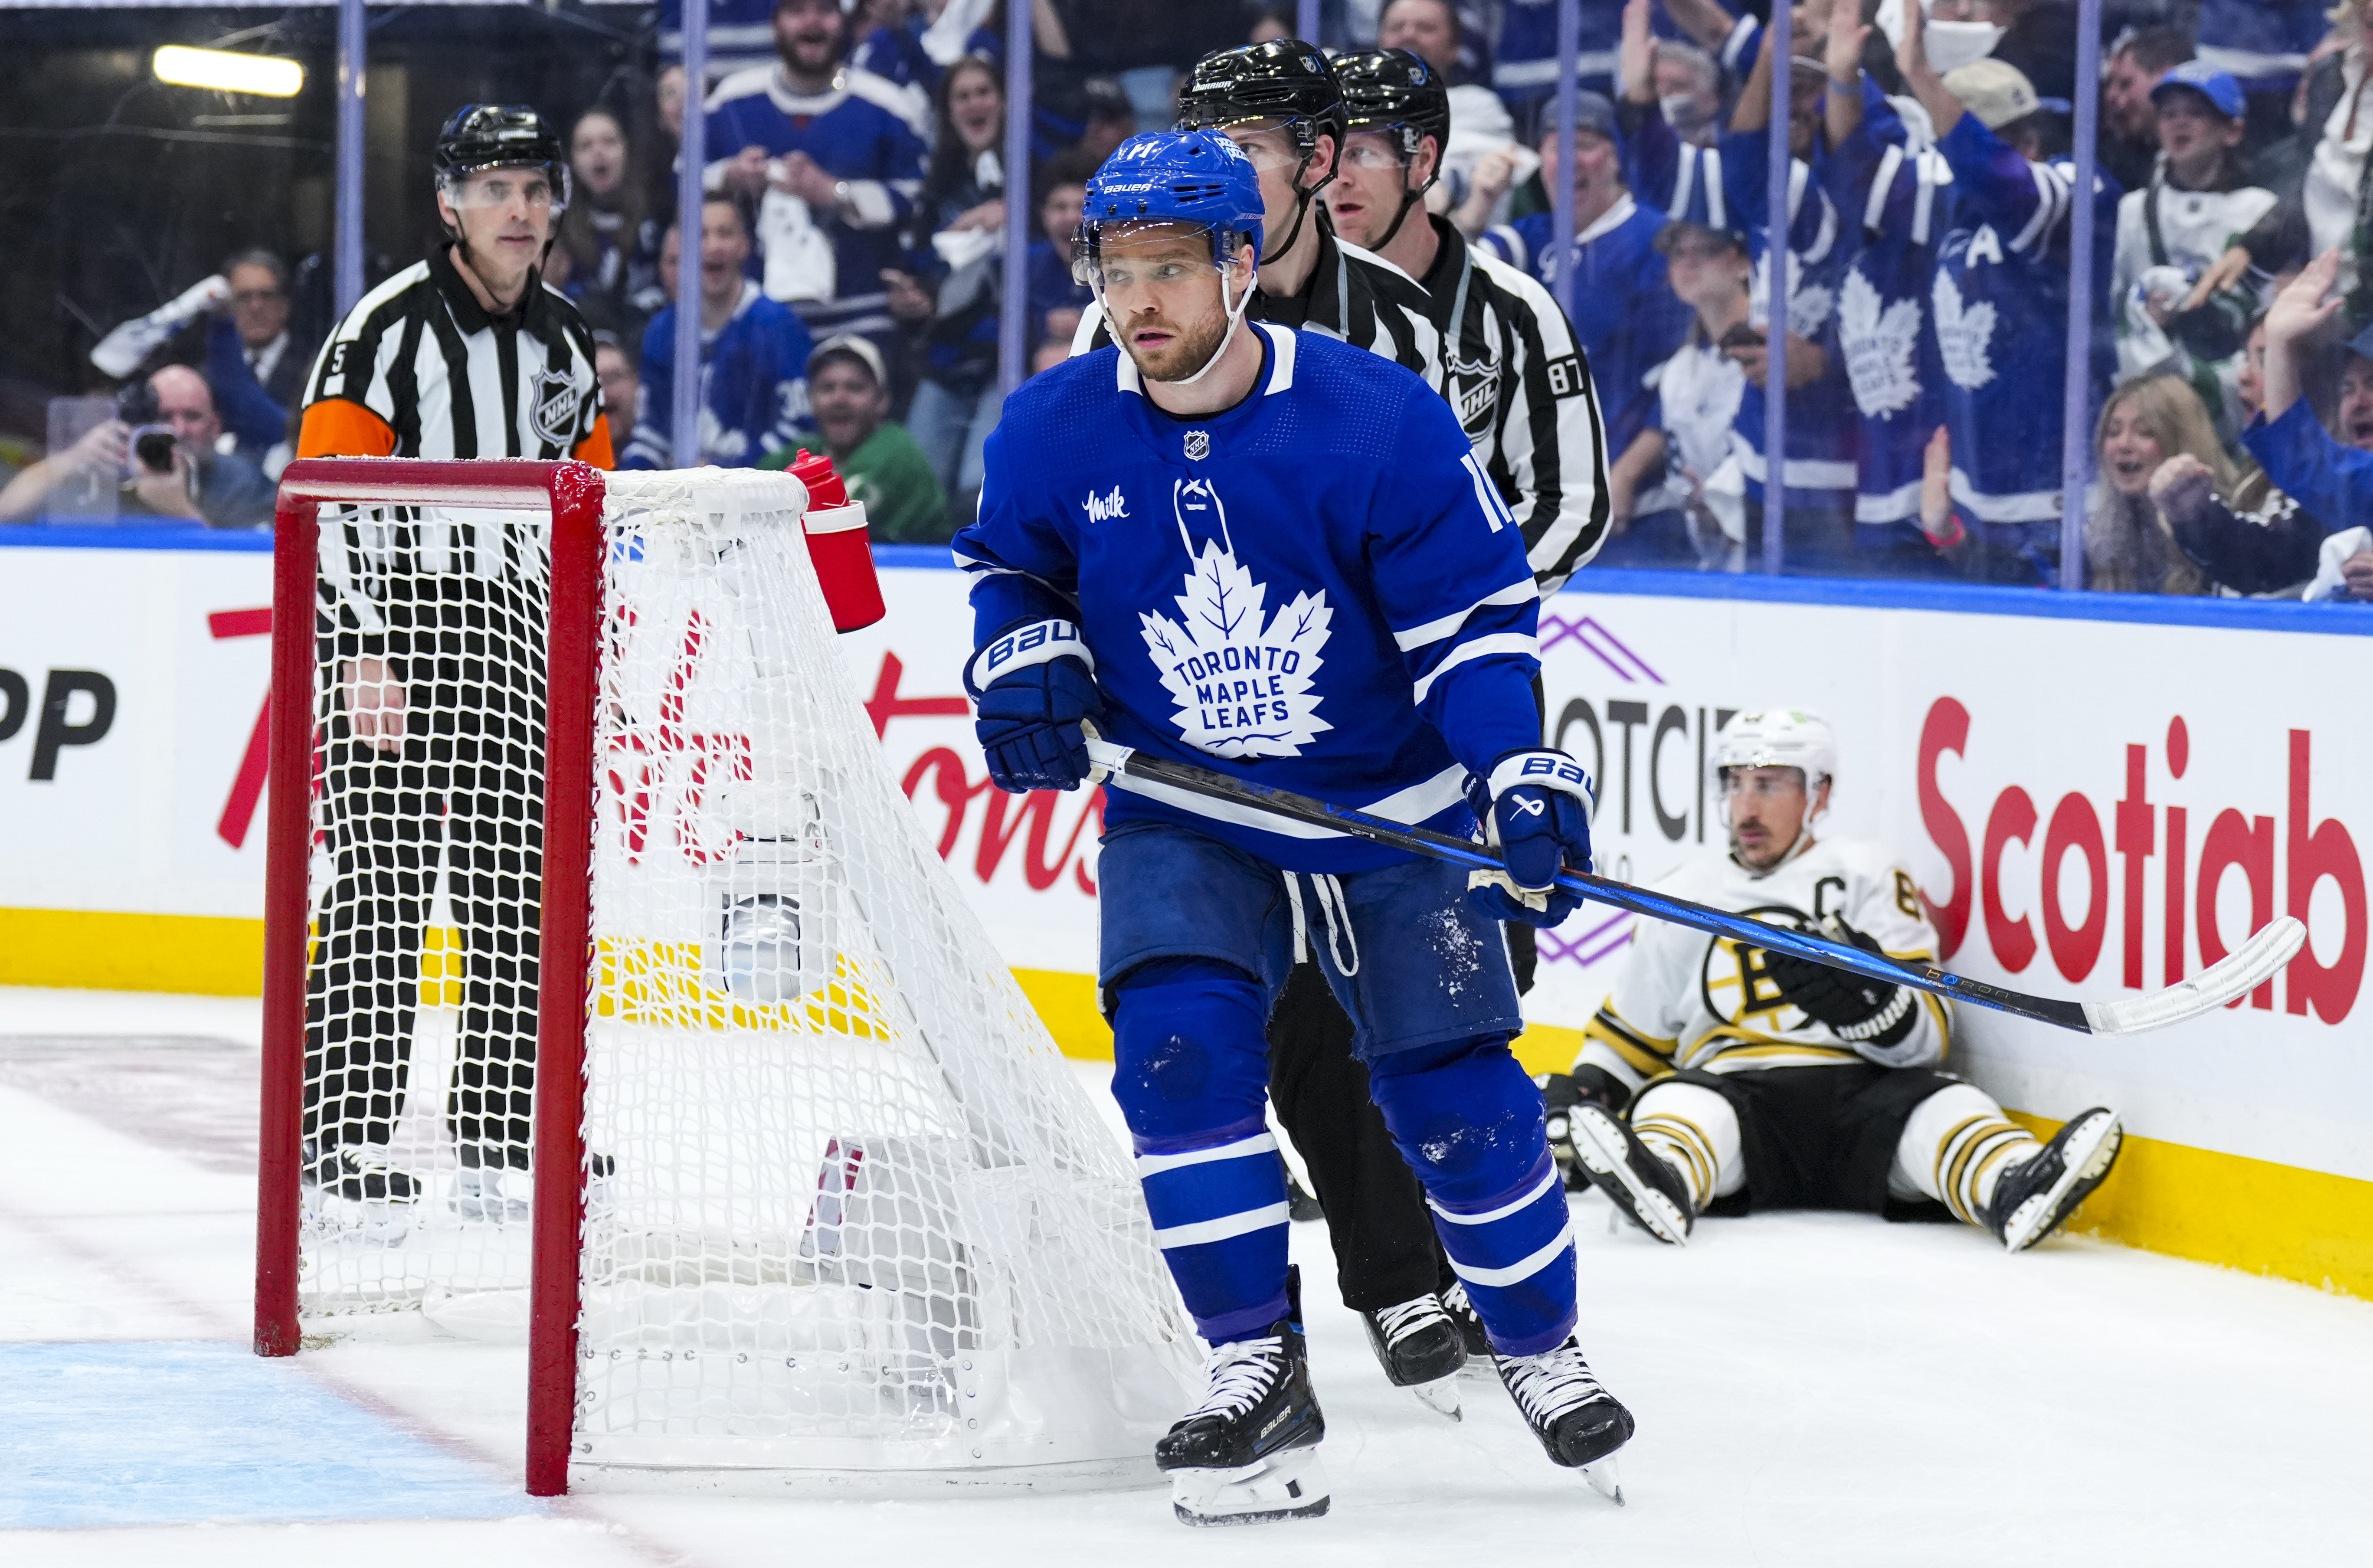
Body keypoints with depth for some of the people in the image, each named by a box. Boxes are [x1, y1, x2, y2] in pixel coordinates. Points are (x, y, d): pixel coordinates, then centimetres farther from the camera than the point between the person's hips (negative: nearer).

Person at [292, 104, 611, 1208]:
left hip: (512, 638, 6)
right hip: (394, 637, -6)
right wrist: (362, 653, -19)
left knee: (519, 894, 6)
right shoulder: (390, 326, -9)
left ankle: (496, 1143, 14)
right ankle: (347, 1139, -6)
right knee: (382, 886, -9)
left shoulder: (564, 343, 12)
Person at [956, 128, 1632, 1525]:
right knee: (1179, 1047, -20)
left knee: (1453, 1091, 1)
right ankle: (1259, 1375, -10)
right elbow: (1010, 563, 11)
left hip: (1393, 809, -2)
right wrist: (1024, 655, -10)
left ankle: (1543, 1346, 26)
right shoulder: (1057, 432, -9)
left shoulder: (1378, 418, -19)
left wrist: (1524, 775, -25)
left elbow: (1474, 612, -14)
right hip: (1185, 819, 2)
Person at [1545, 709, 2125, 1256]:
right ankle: (1663, 1185, -69)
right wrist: (1579, 1097, 7)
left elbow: (1926, 1036, 1)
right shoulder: (1686, 899, 20)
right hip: (1732, 1093, 1)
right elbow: (1629, 1035, 27)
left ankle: (2016, 1191, -65)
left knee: (1941, 1107, -33)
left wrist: (1867, 999, -22)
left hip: (1859, 1094, -1)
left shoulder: (1868, 876, 11)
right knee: (1676, 1100, -33)